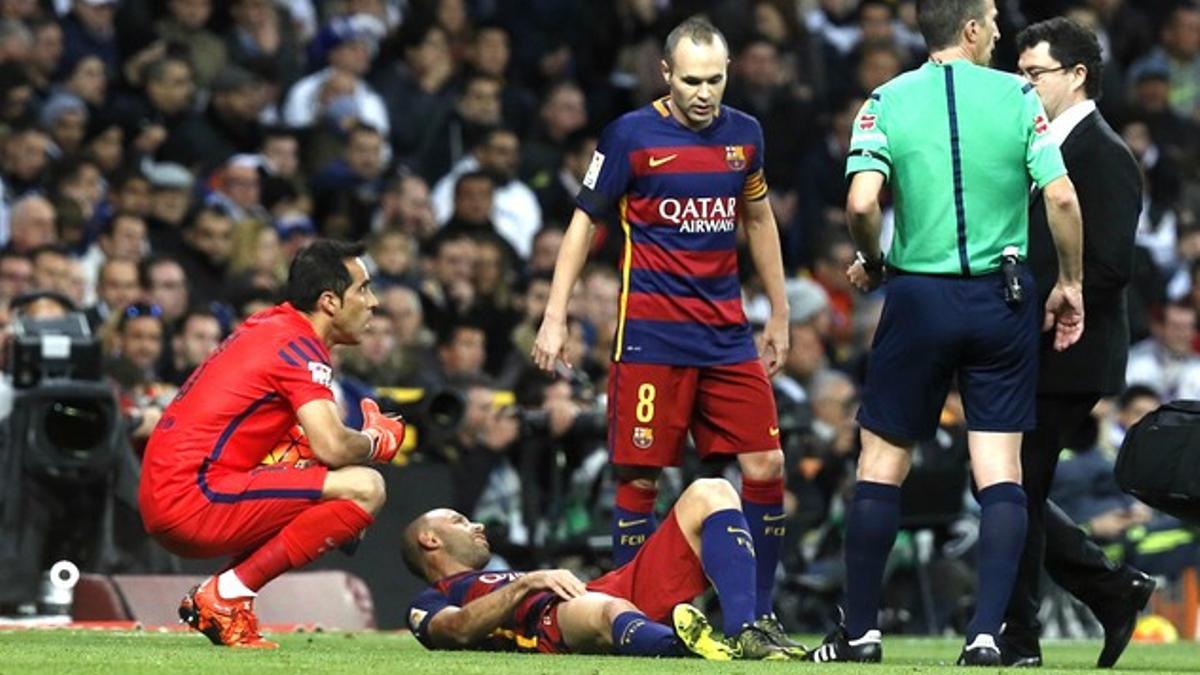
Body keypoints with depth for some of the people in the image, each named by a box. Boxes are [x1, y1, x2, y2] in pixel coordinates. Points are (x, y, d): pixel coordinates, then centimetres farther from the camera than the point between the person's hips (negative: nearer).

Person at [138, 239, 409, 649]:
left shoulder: (268, 327, 19)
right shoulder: (299, 346, -8)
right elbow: (331, 447, -20)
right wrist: (378, 441, 3)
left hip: (162, 500, 10)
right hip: (195, 500, -10)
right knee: (364, 488, -16)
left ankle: (210, 603, 9)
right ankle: (229, 594, -13)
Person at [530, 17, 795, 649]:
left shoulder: (744, 134, 7)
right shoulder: (631, 135, -5)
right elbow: (584, 222, 2)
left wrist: (779, 315, 22)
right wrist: (555, 317, -3)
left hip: (727, 332, 4)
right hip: (650, 331, -4)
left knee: (765, 465, -2)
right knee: (640, 476, -4)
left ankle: (759, 615, 8)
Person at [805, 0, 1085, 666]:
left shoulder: (886, 102, -2)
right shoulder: (1018, 96, -1)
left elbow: (861, 203, -13)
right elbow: (1061, 198, -7)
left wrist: (871, 263, 7)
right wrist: (1069, 282, 6)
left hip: (920, 294, 0)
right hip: (1004, 298, 0)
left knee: (882, 461, 8)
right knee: (1000, 471, 2)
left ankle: (860, 631, 11)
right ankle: (986, 632, -5)